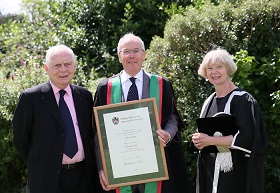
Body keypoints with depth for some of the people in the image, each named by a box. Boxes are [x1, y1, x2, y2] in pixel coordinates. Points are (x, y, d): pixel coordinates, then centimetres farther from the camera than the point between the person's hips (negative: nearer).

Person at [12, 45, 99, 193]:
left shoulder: (85, 96, 6)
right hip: (47, 180, -3)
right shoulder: (30, 98, -6)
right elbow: (21, 140, -1)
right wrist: (40, 165, 3)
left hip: (83, 177, 3)